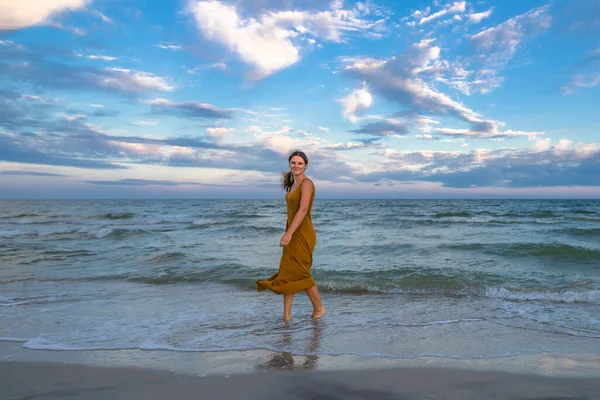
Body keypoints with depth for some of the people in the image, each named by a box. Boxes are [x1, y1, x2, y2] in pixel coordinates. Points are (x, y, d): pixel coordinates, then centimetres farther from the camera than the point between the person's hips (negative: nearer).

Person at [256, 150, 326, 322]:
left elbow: (303, 210, -24)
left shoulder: (306, 183, -13)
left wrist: (289, 233, -29)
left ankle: (319, 308, 19)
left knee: (300, 273, 1)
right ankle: (286, 314, 15)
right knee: (287, 273, 9)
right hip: (294, 234, 9)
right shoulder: (293, 184, 14)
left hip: (302, 235, -9)